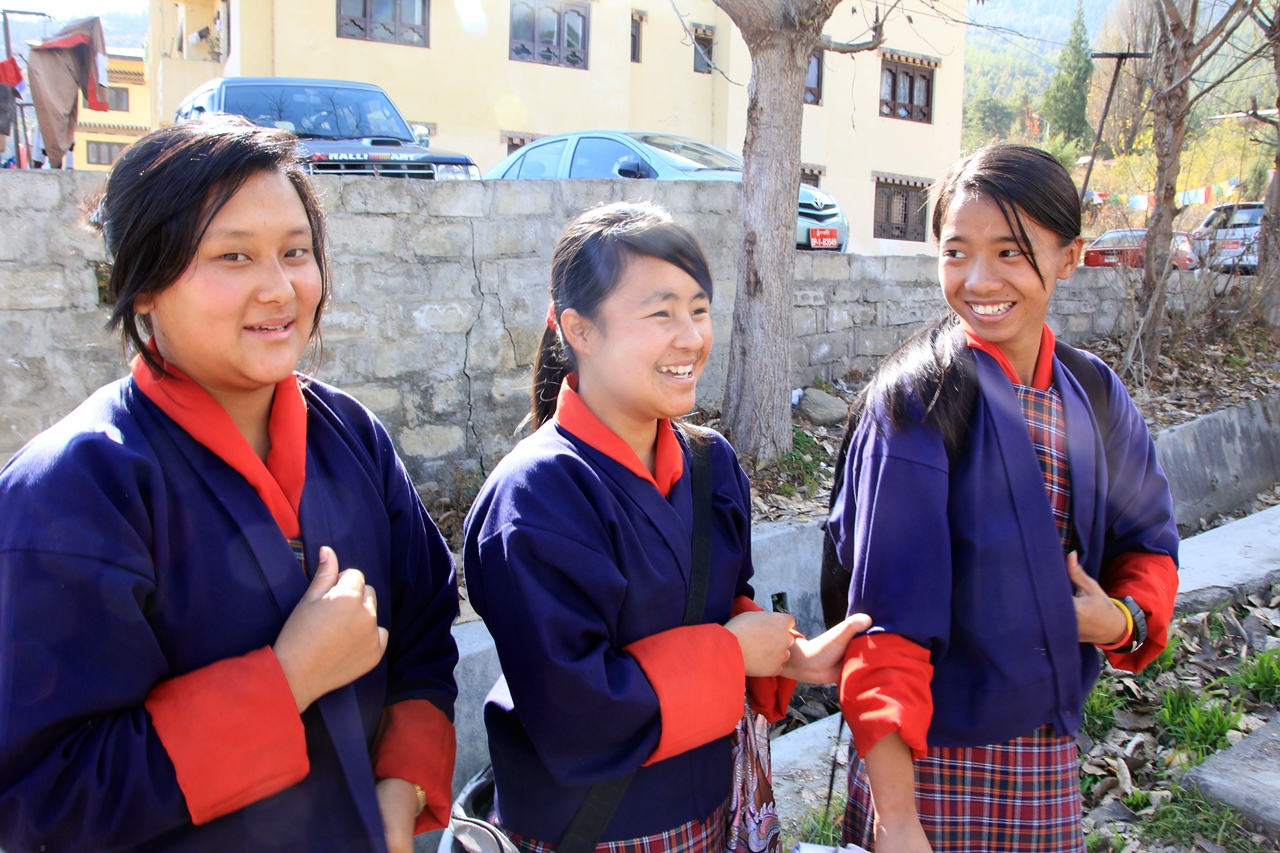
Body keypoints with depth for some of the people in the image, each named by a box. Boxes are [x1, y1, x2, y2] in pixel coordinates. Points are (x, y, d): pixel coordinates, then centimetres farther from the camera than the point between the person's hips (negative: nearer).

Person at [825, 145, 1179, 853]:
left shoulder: (1094, 395, -1)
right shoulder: (918, 400, -17)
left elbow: (1146, 537, 12)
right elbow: (889, 610, -21)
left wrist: (1127, 618, -10)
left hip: (1049, 754, 5)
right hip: (933, 759, -5)